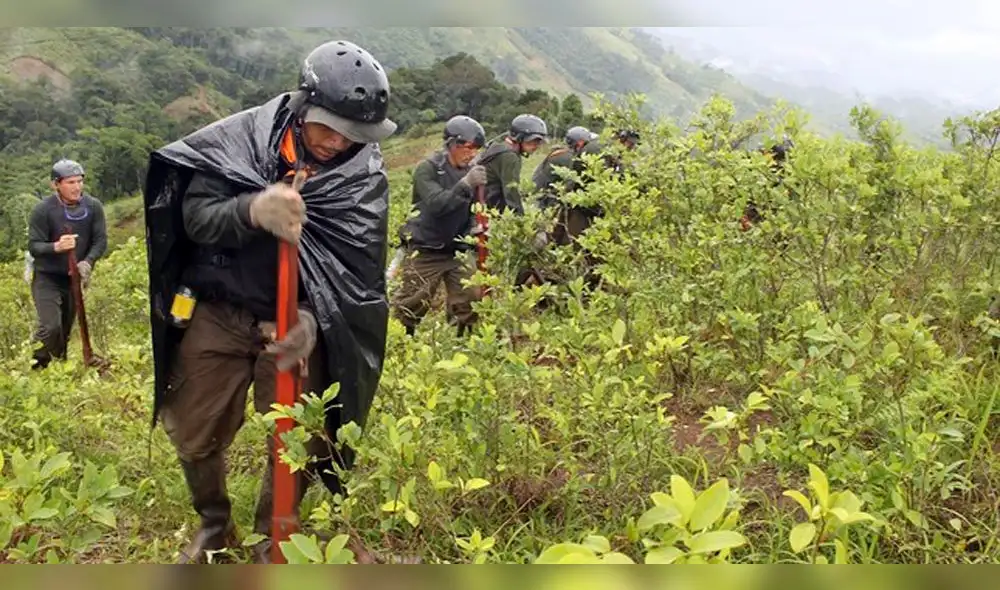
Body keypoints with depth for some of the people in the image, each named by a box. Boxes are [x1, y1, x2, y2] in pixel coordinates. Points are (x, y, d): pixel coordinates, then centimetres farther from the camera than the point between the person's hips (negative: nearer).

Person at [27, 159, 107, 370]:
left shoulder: (93, 206, -11)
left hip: (75, 277, 3)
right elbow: (33, 246, -16)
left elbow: (101, 241, -9)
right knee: (50, 327, -16)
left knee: (66, 329, 14)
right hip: (47, 278, -3)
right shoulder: (42, 210, -17)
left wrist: (87, 262, -27)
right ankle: (38, 366, 3)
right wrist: (56, 247, -37)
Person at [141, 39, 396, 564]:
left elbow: (358, 265, -14)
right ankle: (214, 526, 40)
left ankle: (271, 542, 30)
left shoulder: (365, 175, -9)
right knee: (195, 437, 11)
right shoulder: (238, 138, -8)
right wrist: (251, 211, -35)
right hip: (218, 314, 1)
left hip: (297, 322, -1)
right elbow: (197, 217, -13)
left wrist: (313, 318, -31)